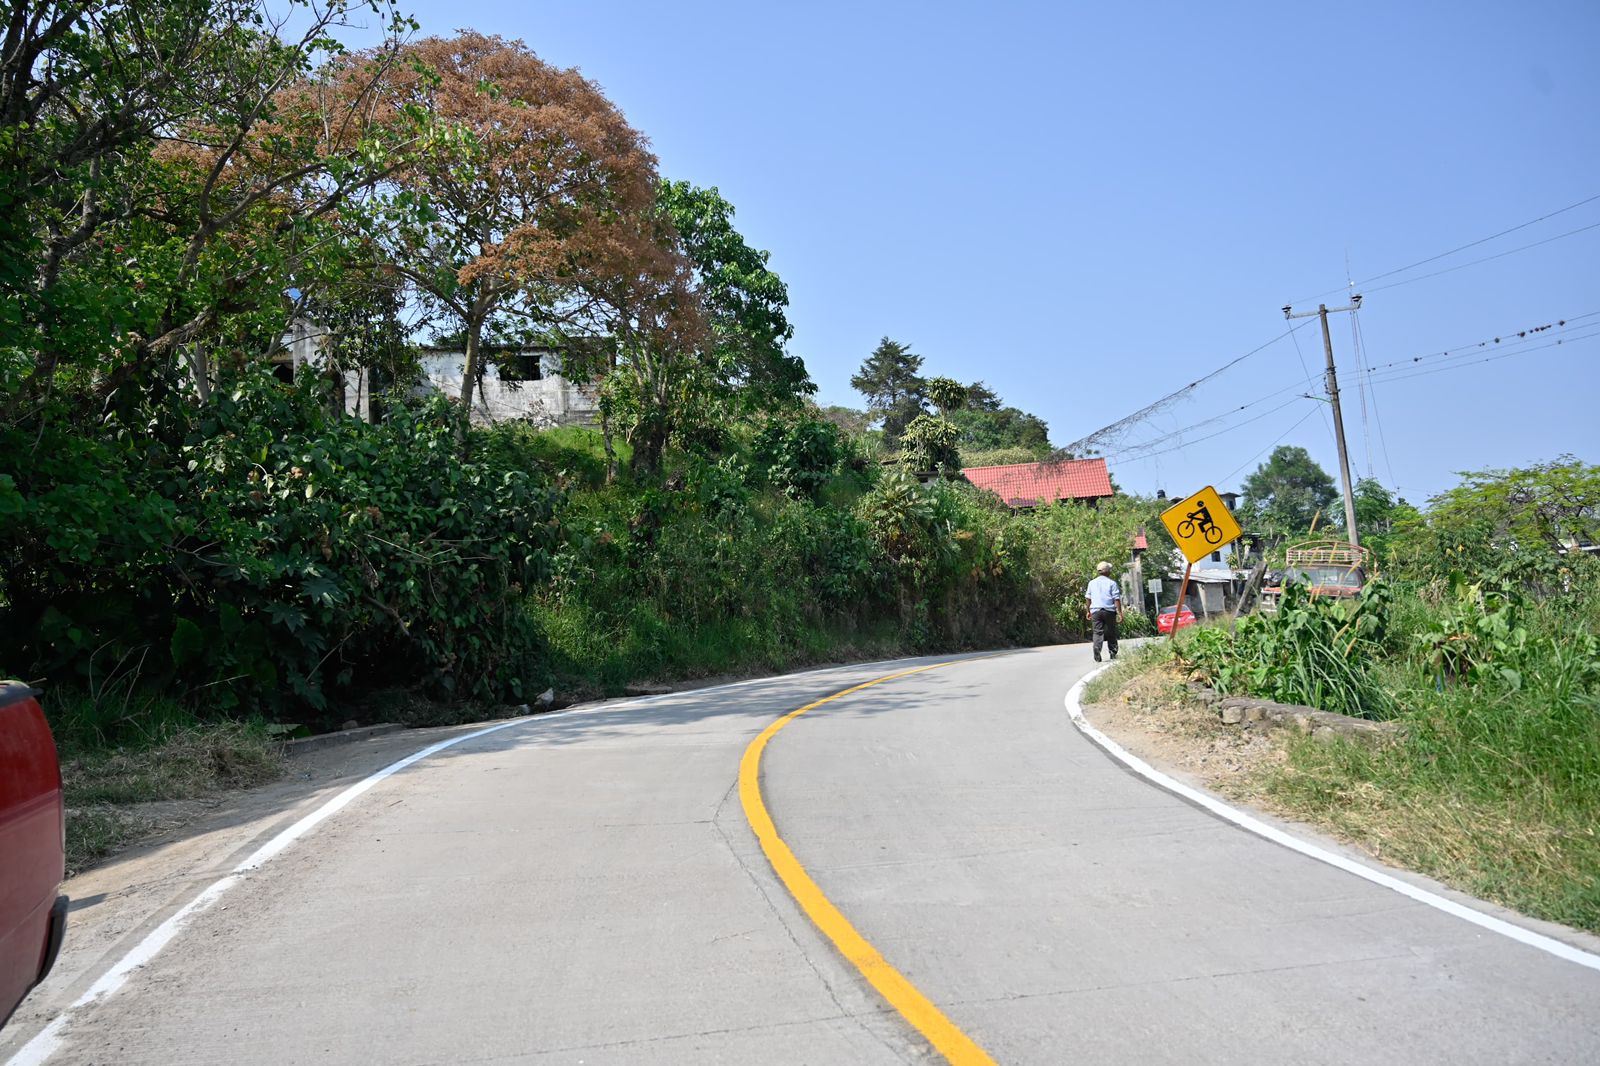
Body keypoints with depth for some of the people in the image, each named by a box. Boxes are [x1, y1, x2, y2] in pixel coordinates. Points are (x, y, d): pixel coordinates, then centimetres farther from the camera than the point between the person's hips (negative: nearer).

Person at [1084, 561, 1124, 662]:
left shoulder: (1092, 583, 9)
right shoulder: (1112, 583, -1)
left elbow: (1088, 598, 10)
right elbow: (1117, 599, -5)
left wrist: (1088, 611, 19)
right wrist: (1120, 613, -4)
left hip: (1095, 611, 2)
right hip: (1109, 611, -2)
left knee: (1098, 633, -1)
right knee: (1111, 633, 12)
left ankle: (1097, 656, -16)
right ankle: (1113, 654, 19)